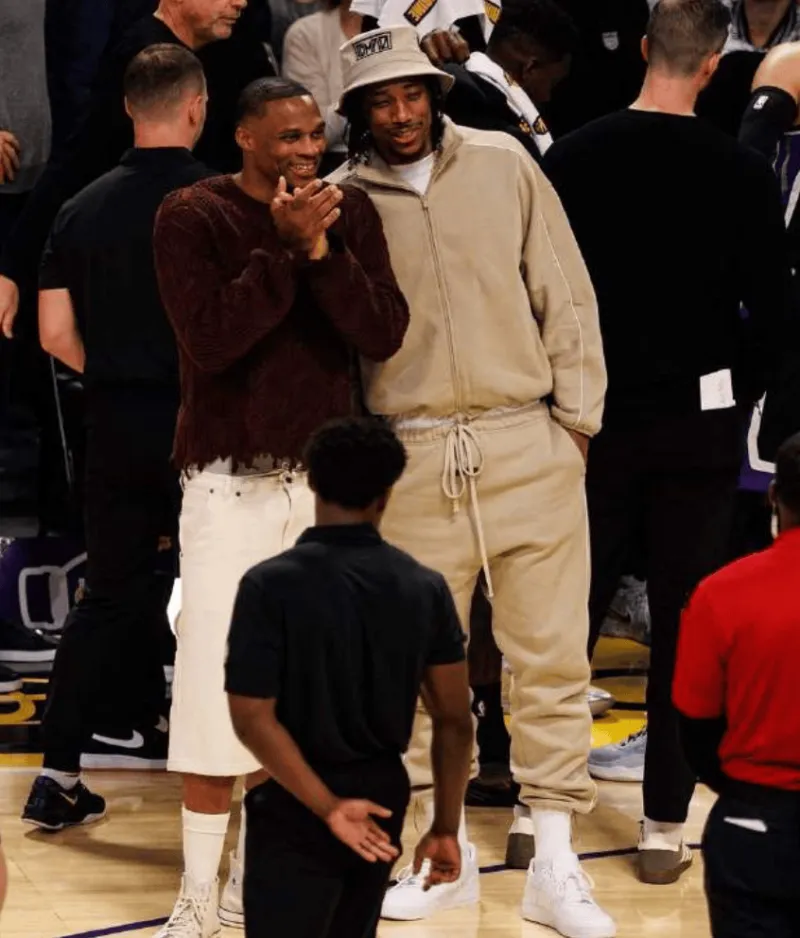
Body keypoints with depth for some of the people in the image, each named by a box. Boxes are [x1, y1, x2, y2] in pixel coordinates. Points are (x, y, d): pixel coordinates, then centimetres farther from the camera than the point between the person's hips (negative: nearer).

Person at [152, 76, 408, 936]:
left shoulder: (348, 212, 5)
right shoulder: (194, 216, -5)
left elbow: (383, 336, -5)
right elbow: (210, 338, -17)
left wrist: (321, 248, -17)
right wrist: (283, 247, -20)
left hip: (326, 479, 3)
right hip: (230, 481, -3)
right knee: (218, 684, -6)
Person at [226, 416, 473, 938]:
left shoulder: (272, 585, -14)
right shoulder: (425, 588, -3)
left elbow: (253, 719, -19)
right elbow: (455, 721, 0)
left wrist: (327, 807, -17)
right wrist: (446, 827, 9)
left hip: (296, 810, -5)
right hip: (382, 799, 5)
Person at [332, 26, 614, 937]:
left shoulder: (503, 165, 3)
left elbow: (565, 294, 5)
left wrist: (575, 417, 2)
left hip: (527, 445, -1)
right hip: (412, 459, 1)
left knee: (550, 656, -1)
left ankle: (552, 862, 5)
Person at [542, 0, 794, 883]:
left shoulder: (572, 158, -6)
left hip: (595, 414, 1)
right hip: (700, 422, -1)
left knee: (568, 612, 11)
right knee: (686, 621, 6)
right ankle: (665, 823, 6)